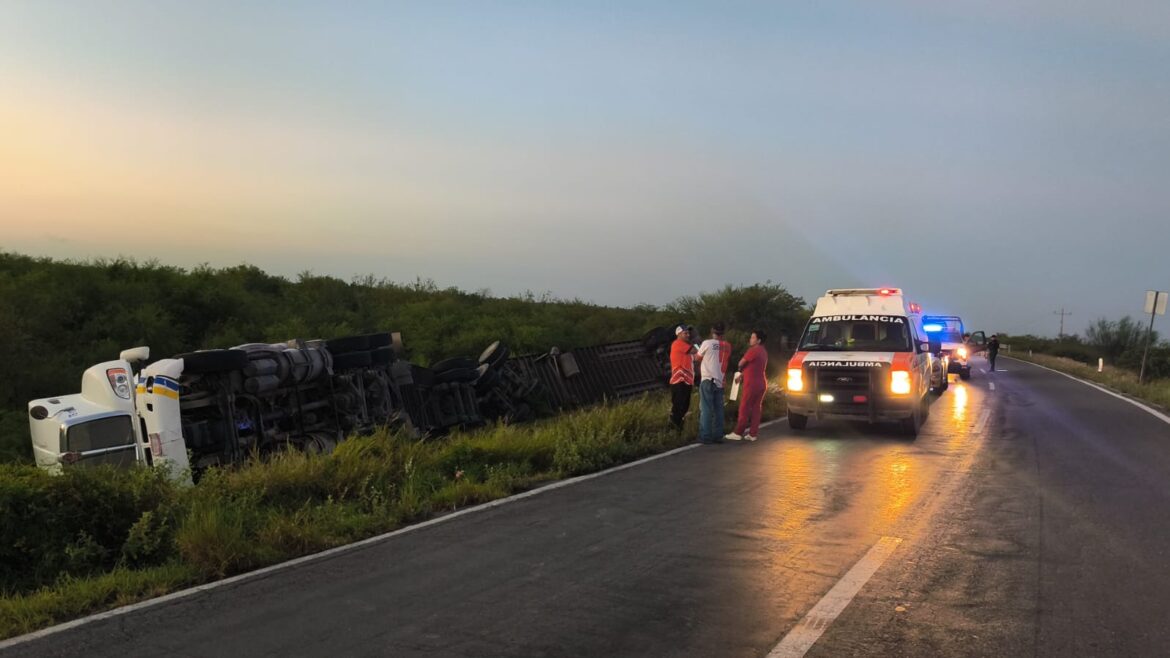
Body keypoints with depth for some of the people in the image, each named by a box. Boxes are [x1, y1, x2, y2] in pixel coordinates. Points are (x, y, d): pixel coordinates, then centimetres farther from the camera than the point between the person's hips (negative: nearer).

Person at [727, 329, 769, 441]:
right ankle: (753, 433, 8)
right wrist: (742, 375, 21)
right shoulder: (763, 352, 14)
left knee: (744, 408, -4)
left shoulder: (753, 350, -15)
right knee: (756, 408, 8)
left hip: (751, 383, -9)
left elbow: (741, 363, -7)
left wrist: (740, 372, 14)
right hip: (761, 383, 9)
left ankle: (738, 433, -1)